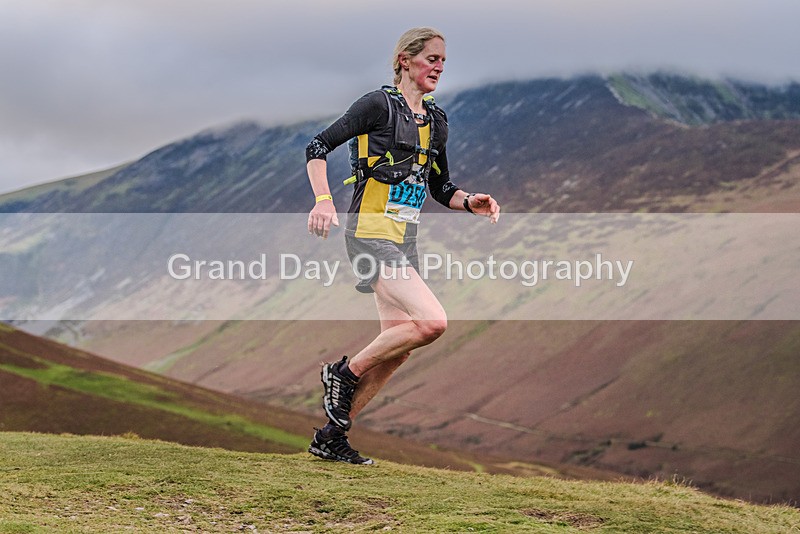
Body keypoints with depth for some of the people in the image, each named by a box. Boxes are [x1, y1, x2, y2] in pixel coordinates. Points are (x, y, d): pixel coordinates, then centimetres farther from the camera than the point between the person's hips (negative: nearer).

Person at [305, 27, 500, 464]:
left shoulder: (436, 120, 16)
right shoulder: (379, 104, -6)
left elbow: (440, 187, 23)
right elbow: (317, 147, -7)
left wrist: (470, 202, 2)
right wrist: (324, 201, -22)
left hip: (404, 239, 8)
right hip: (371, 233, -8)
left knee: (397, 348, 6)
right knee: (432, 322, -23)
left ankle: (330, 437, 17)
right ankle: (344, 372, -4)